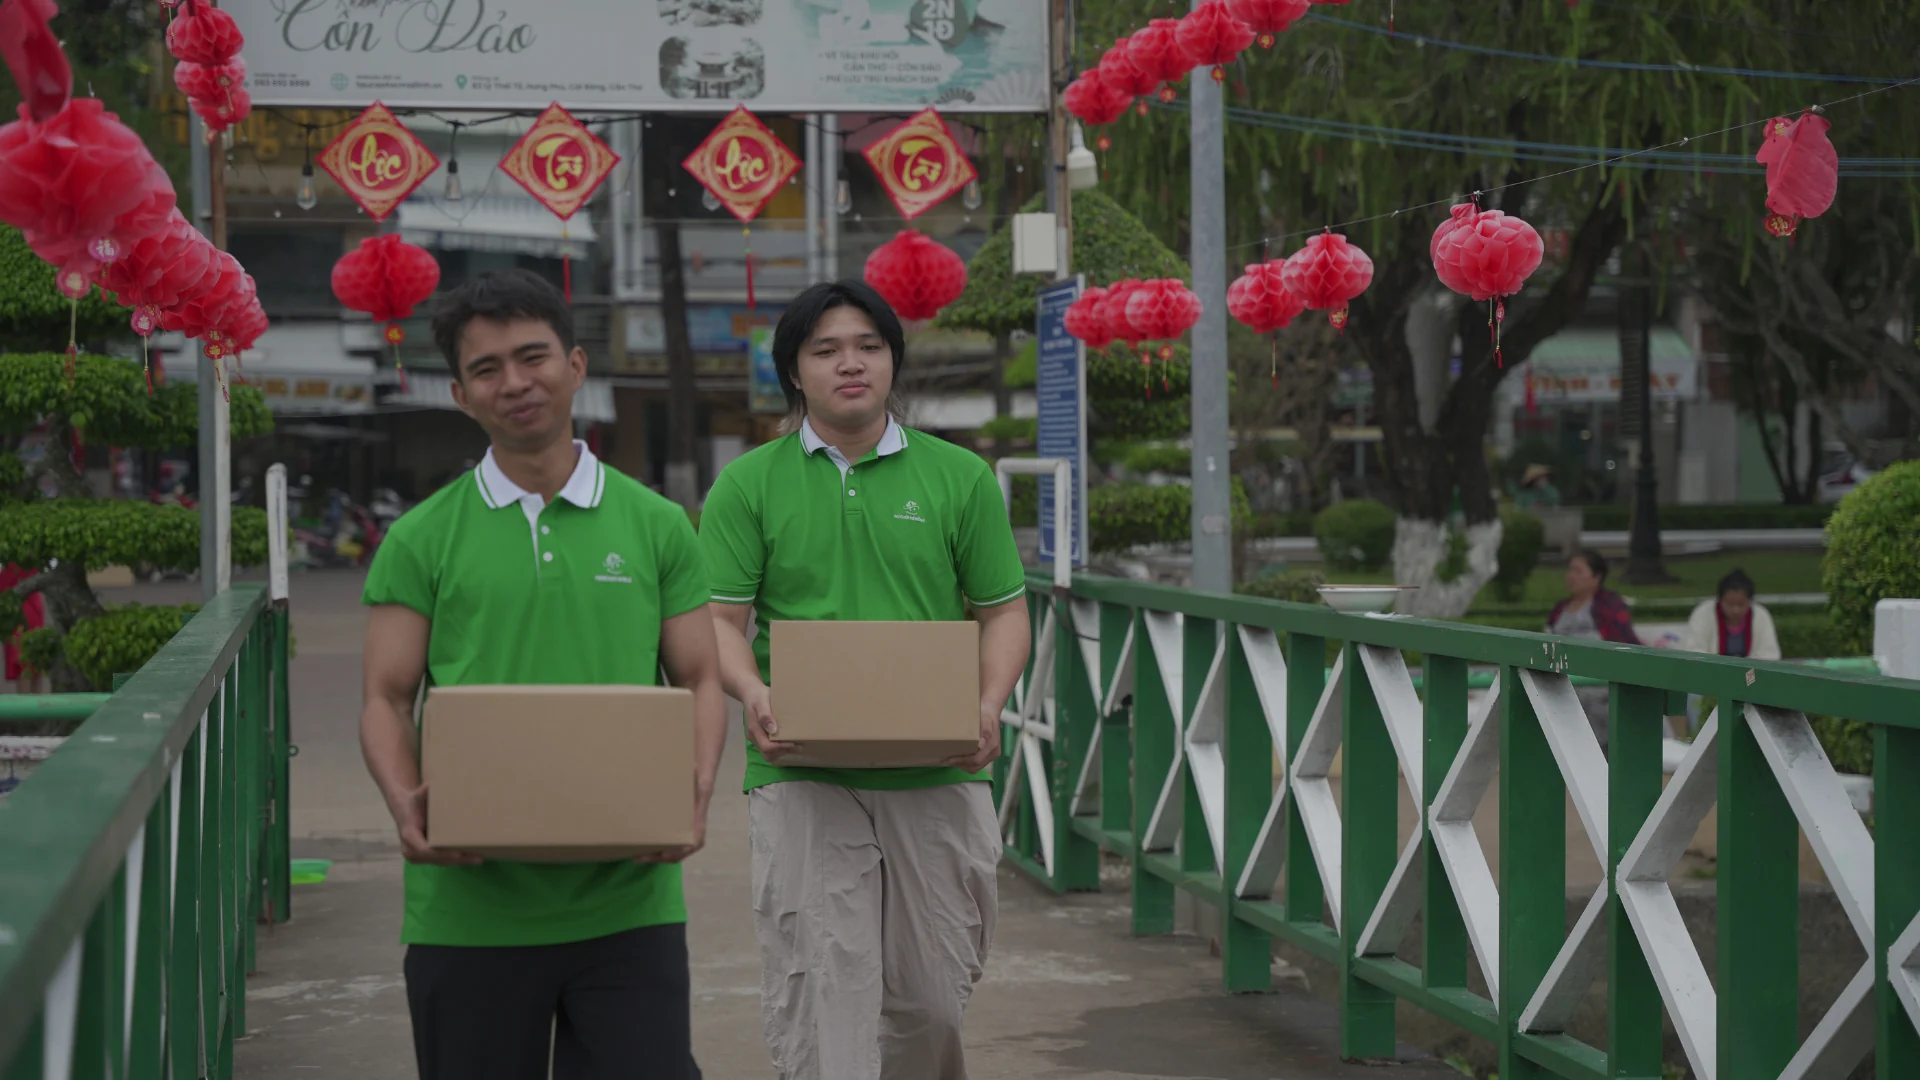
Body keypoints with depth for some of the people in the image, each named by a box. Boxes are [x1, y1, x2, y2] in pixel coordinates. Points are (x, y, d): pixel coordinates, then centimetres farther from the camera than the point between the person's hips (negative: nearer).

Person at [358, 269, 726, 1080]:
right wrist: (405, 803, -16)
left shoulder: (657, 526, 9)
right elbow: (386, 701, 4)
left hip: (628, 900, 0)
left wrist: (695, 793, -9)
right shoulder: (422, 540, 5)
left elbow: (700, 681, 9)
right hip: (469, 905, 0)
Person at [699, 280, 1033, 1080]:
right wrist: (752, 694, -18)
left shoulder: (961, 478, 10)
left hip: (937, 776, 2)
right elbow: (720, 618, 3)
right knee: (819, 999, -9)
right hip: (803, 774, -1)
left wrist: (988, 707, -9)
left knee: (930, 999, 7)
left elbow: (1003, 610, 10)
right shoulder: (748, 485, 7)